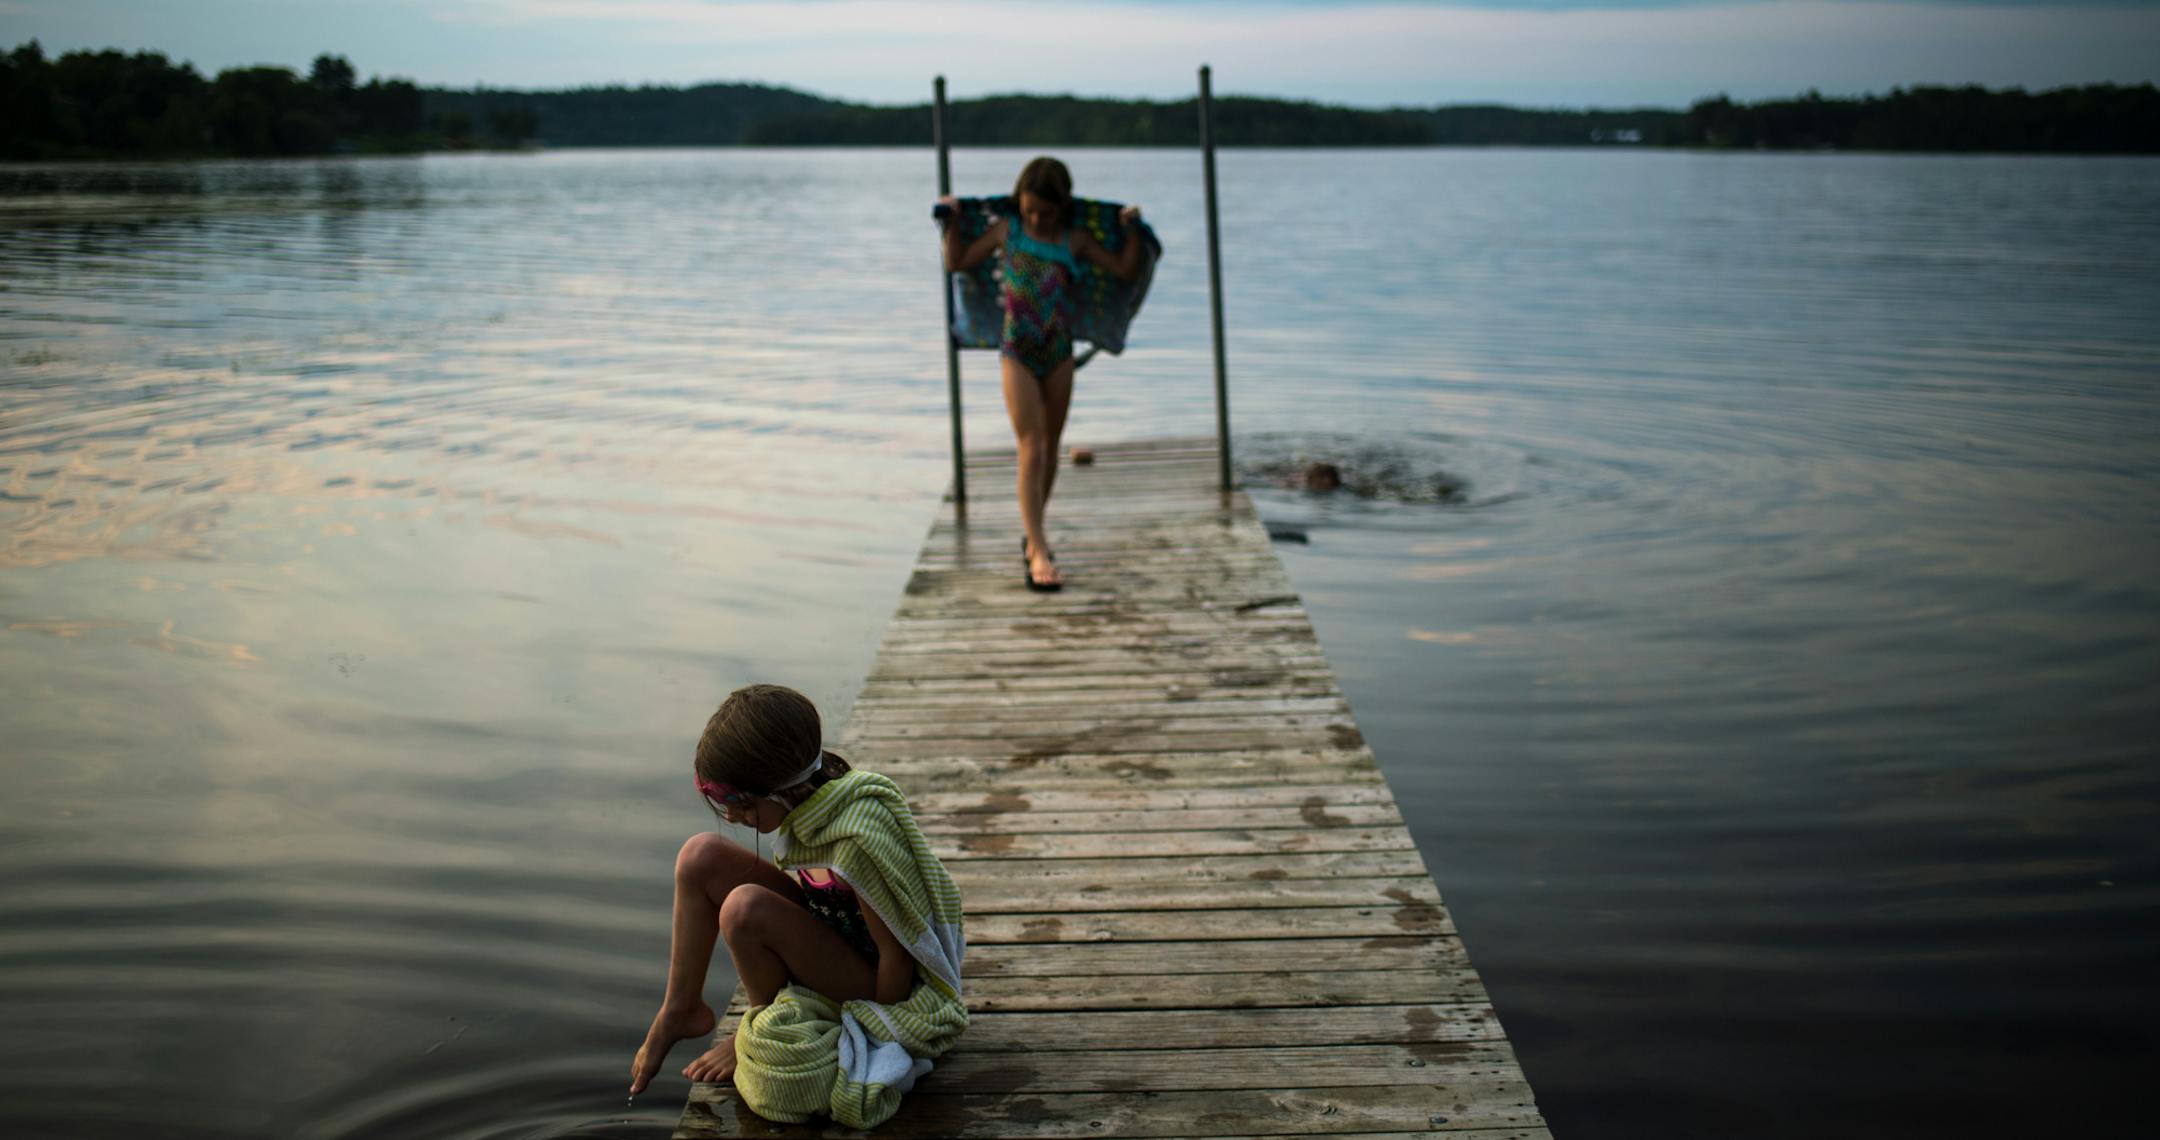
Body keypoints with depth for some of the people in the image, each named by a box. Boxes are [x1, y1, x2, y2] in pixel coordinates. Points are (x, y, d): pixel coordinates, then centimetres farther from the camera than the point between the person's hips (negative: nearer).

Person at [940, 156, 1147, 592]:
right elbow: (957, 262, 12)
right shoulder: (1006, 231, 4)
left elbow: (1124, 270, 5)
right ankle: (1038, 553, -14)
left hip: (1059, 352, 3)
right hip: (1017, 351, -2)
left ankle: (1033, 533, 33)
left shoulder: (1075, 240, 4)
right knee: (1031, 450, -11)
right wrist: (953, 223, 2)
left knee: (1050, 448, 13)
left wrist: (1132, 229, -5)